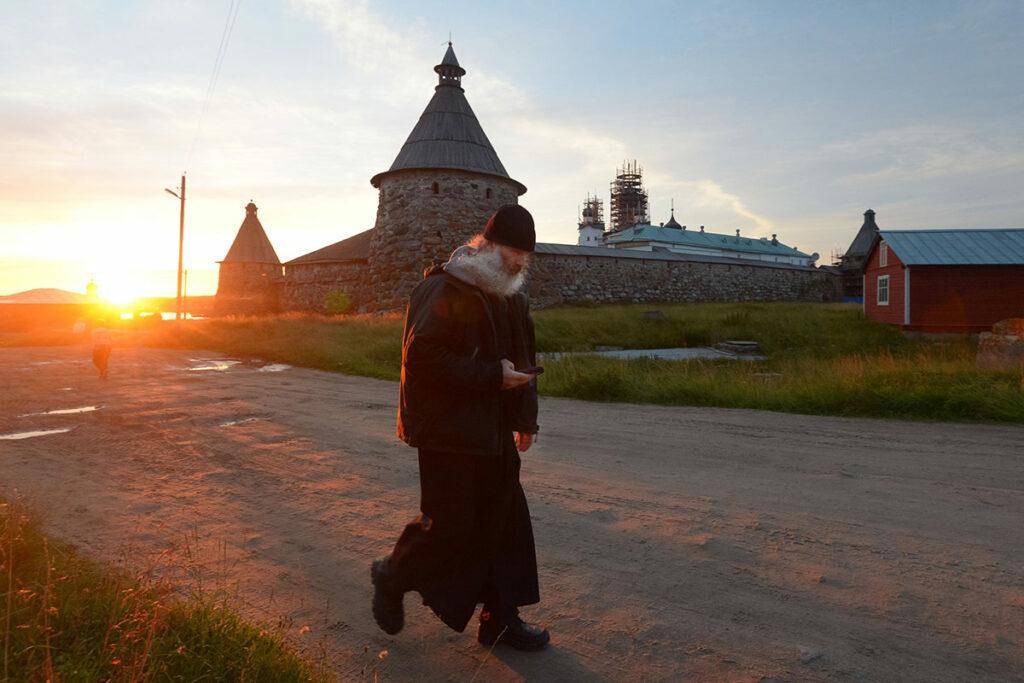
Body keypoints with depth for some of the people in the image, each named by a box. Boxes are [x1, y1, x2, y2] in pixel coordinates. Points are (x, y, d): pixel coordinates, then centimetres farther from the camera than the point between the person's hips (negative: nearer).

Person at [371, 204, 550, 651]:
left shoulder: (511, 298, 14)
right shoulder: (443, 291, -14)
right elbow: (422, 358, -23)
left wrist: (525, 419, 19)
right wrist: (491, 376, -22)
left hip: (494, 434, 9)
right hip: (449, 433, -8)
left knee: (505, 521, 10)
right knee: (449, 522, -2)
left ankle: (501, 618, 25)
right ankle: (392, 577, 27)